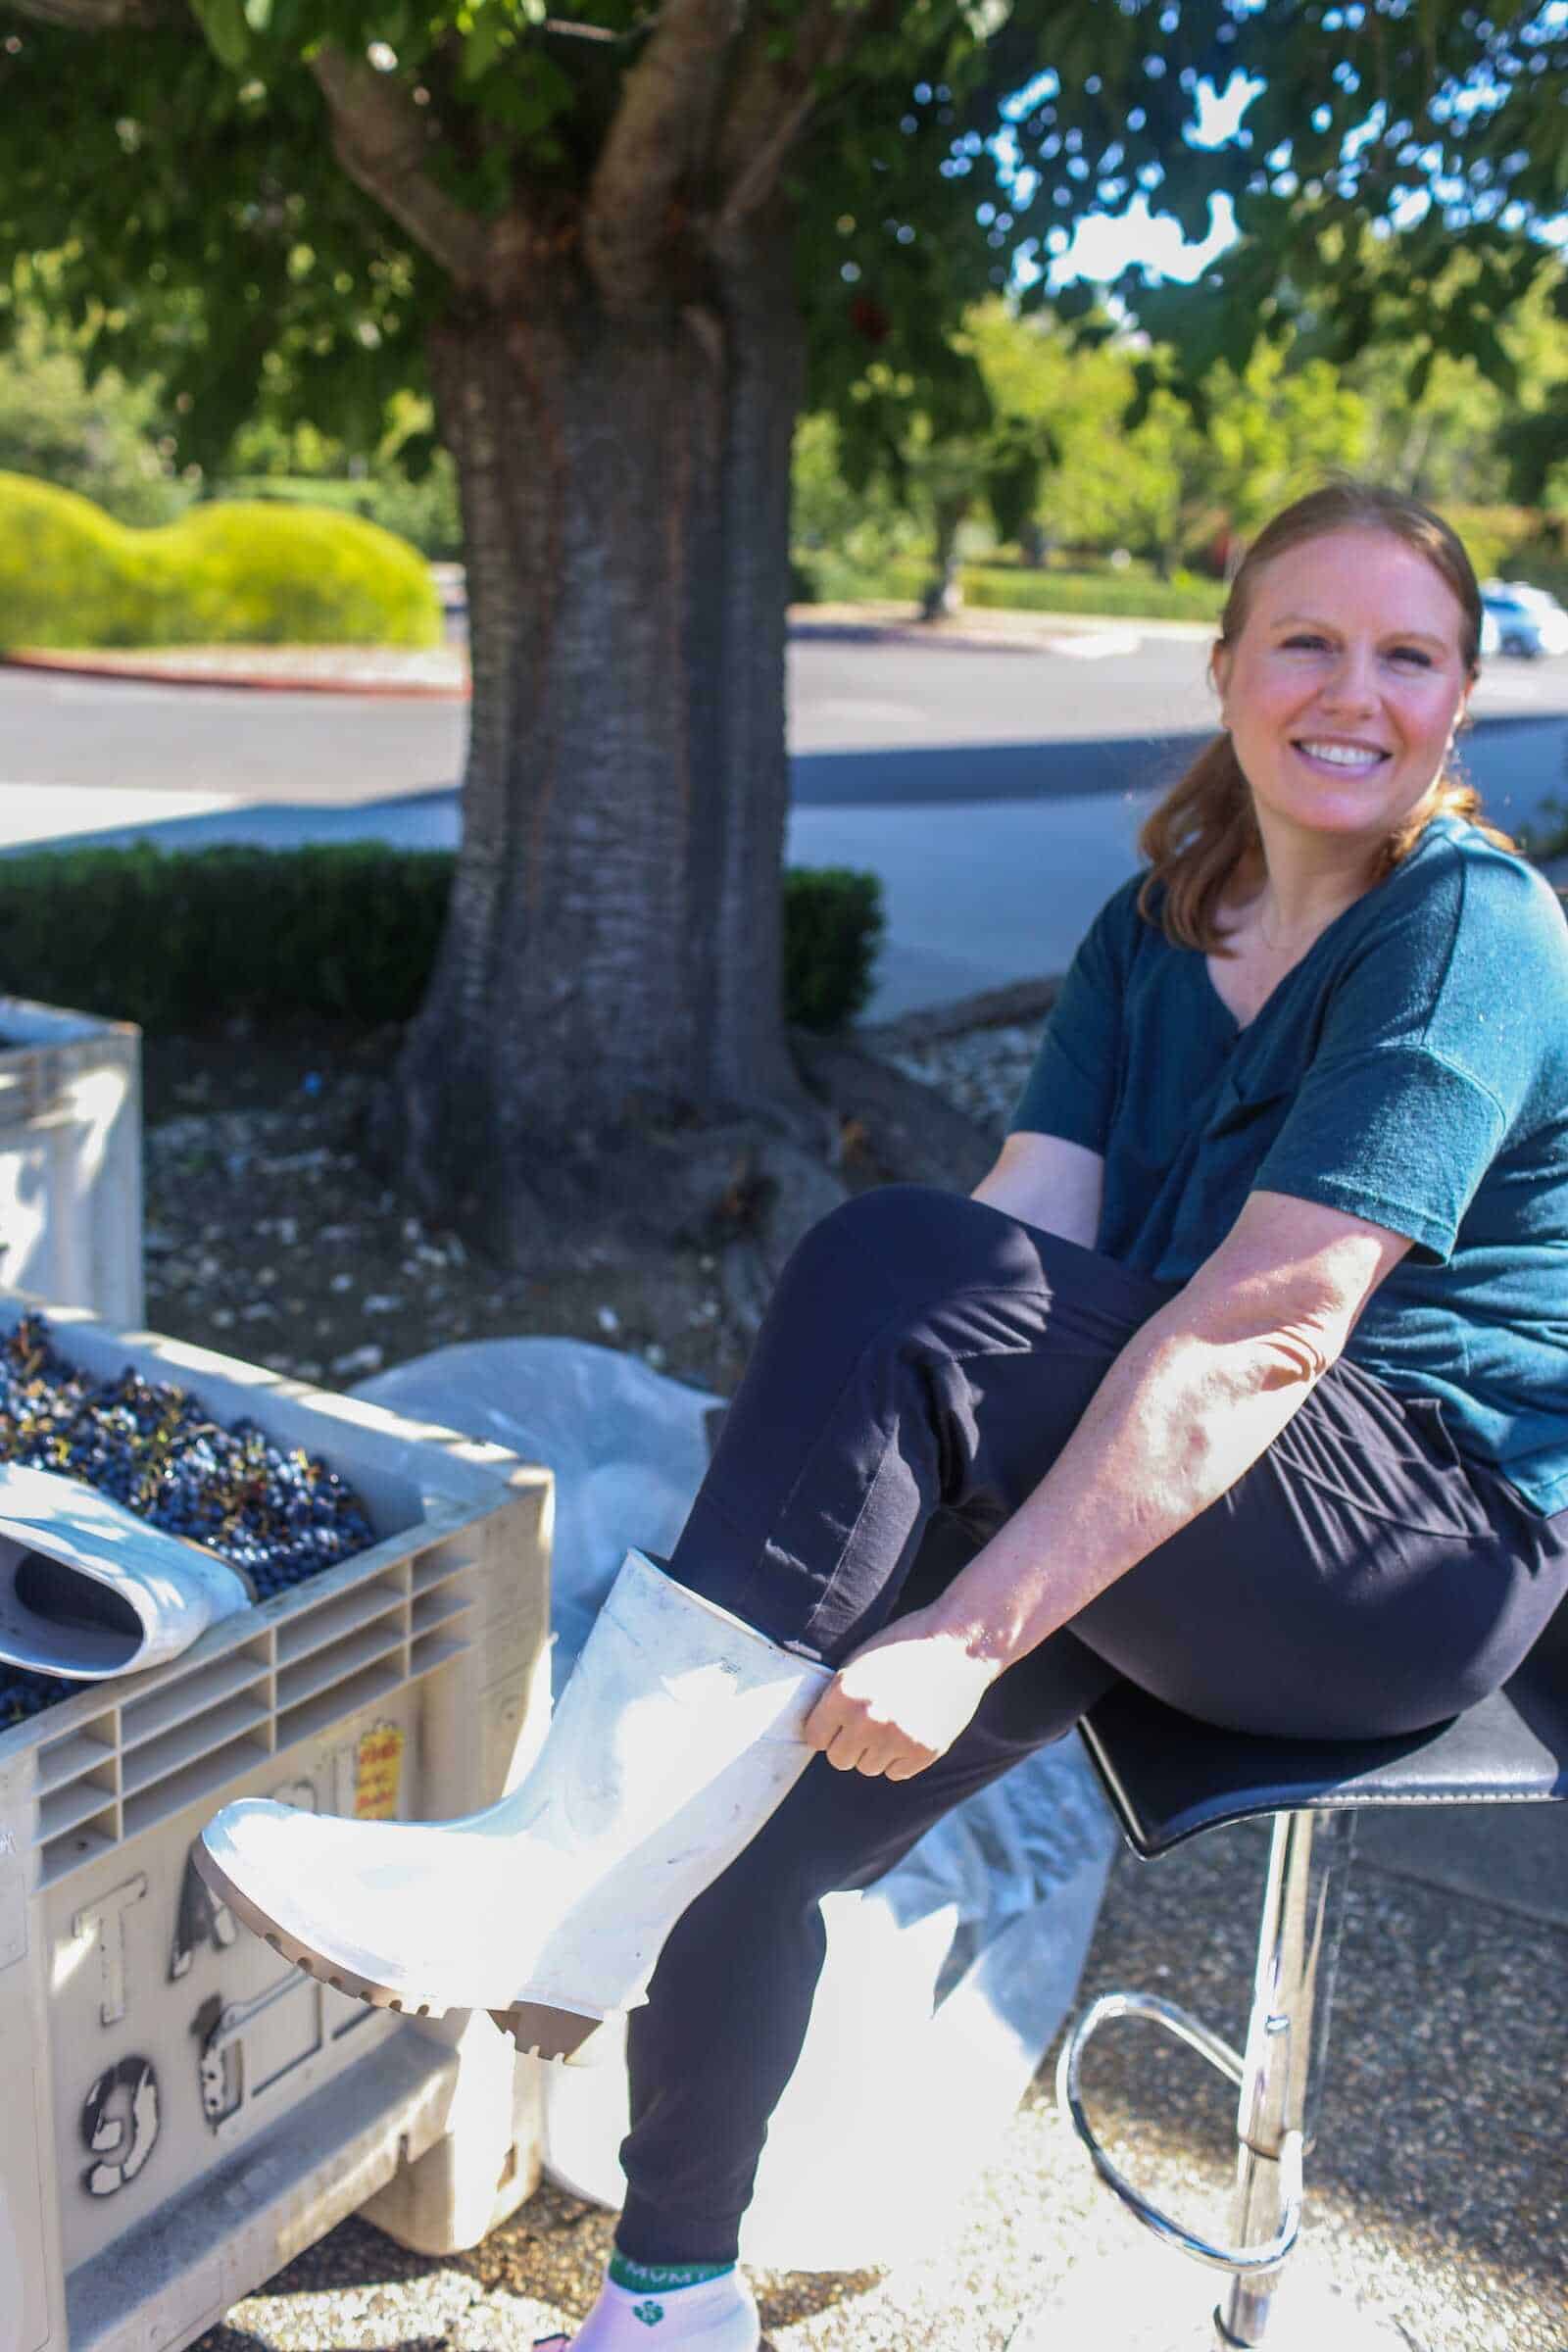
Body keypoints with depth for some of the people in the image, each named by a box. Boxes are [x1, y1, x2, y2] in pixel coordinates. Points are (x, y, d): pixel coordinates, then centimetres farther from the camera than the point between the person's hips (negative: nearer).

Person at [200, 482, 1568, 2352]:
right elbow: (1021, 1242, -3)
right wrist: (800, 1477, -19)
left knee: (893, 1270, -27)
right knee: (763, 1777, -12)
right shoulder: (1156, 930, 10)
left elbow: (1256, 1340, -23)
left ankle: (552, 1879, -23)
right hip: (1160, 1537, 6)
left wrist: (968, 1635, -27)